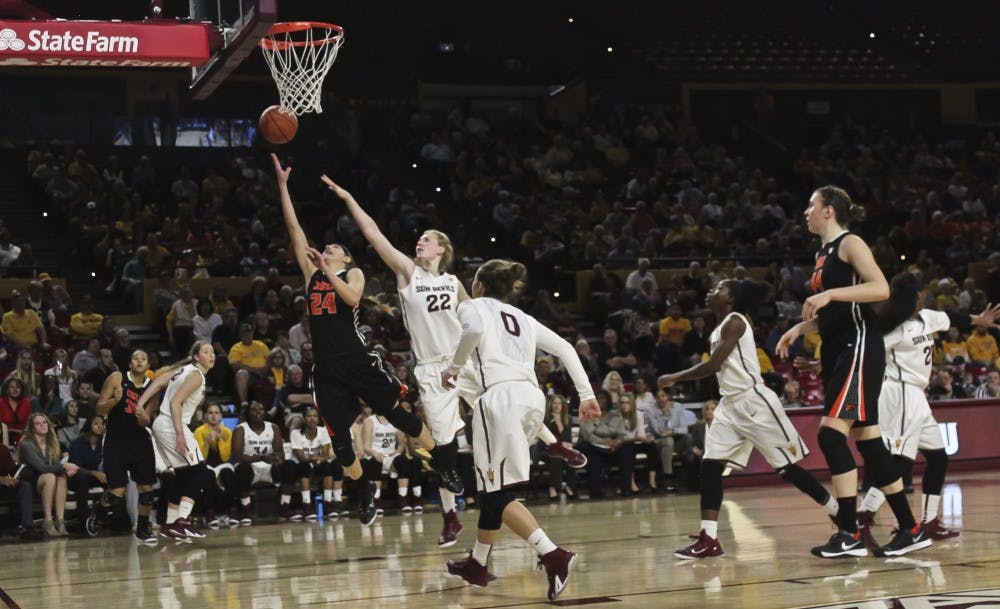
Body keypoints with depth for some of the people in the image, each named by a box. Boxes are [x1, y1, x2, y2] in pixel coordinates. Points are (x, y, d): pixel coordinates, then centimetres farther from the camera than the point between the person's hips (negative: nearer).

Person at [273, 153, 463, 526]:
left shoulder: (353, 274, 6)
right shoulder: (311, 273, 15)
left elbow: (352, 298, -17)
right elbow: (294, 229, 11)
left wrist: (327, 270, -16)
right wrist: (282, 185, 7)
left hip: (358, 361, -4)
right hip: (326, 368, 4)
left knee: (397, 414, -2)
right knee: (338, 437, 3)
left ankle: (442, 463, 15)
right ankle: (365, 492, 21)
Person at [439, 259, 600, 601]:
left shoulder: (473, 306, 12)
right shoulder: (523, 318, 28)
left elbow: (474, 329, -13)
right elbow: (565, 348, 19)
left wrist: (453, 366, 0)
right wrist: (586, 395, 16)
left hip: (501, 396, -7)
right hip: (534, 398, 7)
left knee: (498, 492, -8)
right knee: (493, 485, 19)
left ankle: (554, 557, -24)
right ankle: (477, 564, 27)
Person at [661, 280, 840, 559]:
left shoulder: (735, 322, -12)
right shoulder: (720, 329, 16)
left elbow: (713, 365, -18)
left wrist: (674, 378, -10)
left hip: (754, 402, -9)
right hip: (731, 404, 9)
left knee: (786, 466, -4)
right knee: (710, 465, -3)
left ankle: (843, 516, 9)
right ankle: (708, 539, -6)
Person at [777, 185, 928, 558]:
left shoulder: (849, 243, -6)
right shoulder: (822, 254, 20)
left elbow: (881, 289, -20)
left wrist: (829, 294, -26)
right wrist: (800, 328, 14)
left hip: (859, 346, -10)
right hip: (836, 351, 10)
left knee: (831, 432, -18)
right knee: (866, 440, 8)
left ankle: (850, 534, -17)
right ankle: (910, 530, 13)